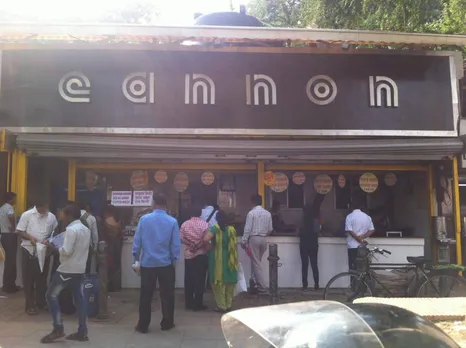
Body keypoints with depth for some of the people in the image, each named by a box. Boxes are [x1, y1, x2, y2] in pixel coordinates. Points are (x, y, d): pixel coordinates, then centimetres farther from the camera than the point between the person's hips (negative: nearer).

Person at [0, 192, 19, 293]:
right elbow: (11, 217, -33)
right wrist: (13, 227, -19)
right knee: (11, 261, -4)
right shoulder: (9, 207, -15)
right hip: (10, 236, -10)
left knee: (8, 260, 16)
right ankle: (8, 286, 1)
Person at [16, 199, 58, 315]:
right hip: (29, 250, -2)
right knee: (28, 278, 3)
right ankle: (30, 305, 12)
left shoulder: (51, 216, 0)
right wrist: (30, 238, -22)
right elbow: (19, 231, -6)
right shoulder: (27, 215, -7)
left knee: (42, 277, 12)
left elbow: (55, 232, 9)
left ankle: (41, 302, 26)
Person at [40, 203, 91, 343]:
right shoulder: (86, 229, 10)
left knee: (51, 295, 5)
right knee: (79, 298, 10)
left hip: (68, 269, -8)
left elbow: (66, 251, -22)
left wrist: (54, 247, -6)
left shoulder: (71, 229, -17)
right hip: (80, 269, 8)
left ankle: (58, 329, 5)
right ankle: (82, 332, 12)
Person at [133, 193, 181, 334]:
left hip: (147, 263, 1)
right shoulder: (172, 221, -7)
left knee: (145, 295, 10)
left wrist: (136, 258, 8)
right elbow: (176, 244, -4)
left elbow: (137, 241, -2)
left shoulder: (144, 219, -6)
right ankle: (167, 323, 21)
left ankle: (143, 325, 16)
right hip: (166, 264, 0)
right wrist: (174, 260, 8)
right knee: (167, 295, 12)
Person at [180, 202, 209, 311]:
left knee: (188, 279, 11)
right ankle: (198, 304, 7)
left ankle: (189, 303, 17)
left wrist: (190, 244, 6)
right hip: (201, 255, -3)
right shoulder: (205, 224, -9)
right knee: (199, 279, 3)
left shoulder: (185, 224, 1)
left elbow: (181, 239, -2)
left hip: (188, 255, 3)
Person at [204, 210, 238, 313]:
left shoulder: (215, 229, -10)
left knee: (219, 282, 5)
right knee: (229, 282, 13)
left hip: (218, 259, -4)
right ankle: (228, 305, 20)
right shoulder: (232, 229, 3)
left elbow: (206, 239, -25)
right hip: (230, 260, 4)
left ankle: (222, 306, 8)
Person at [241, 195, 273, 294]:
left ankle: (261, 286, -1)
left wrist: (244, 241, -6)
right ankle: (253, 280, 23)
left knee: (256, 262, 0)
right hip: (263, 239, 5)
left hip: (254, 238, -5)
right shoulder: (268, 213, 6)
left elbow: (247, 229, -12)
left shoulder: (251, 213, -9)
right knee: (257, 261, 20)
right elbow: (270, 229, 10)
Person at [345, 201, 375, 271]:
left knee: (353, 267, 0)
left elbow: (349, 231, -15)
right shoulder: (367, 217, 7)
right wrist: (362, 237, -8)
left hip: (353, 246, -4)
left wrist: (359, 239, -11)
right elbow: (372, 230, 1)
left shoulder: (349, 217, -6)